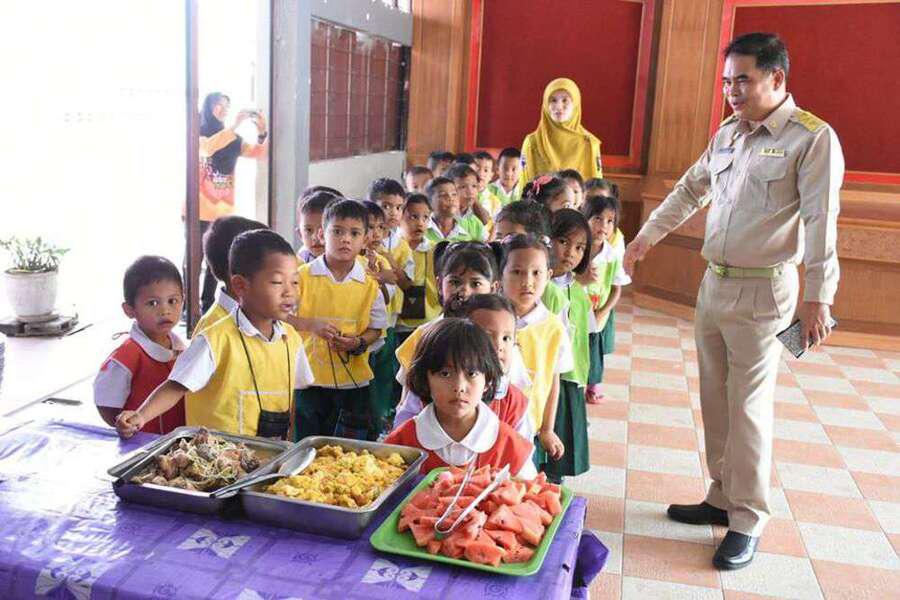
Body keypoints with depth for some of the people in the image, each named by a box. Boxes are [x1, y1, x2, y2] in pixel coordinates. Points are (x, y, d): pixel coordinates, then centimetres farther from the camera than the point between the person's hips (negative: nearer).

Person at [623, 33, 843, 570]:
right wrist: (646, 237, 20)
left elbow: (821, 223, -16)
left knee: (749, 408, -1)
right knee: (715, 400, 13)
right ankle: (723, 499, 27)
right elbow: (690, 192, 20)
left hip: (762, 293, -7)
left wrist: (817, 297, -19)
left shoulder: (813, 138, -11)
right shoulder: (727, 133, 10)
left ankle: (748, 522, 12)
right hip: (714, 284, 7)